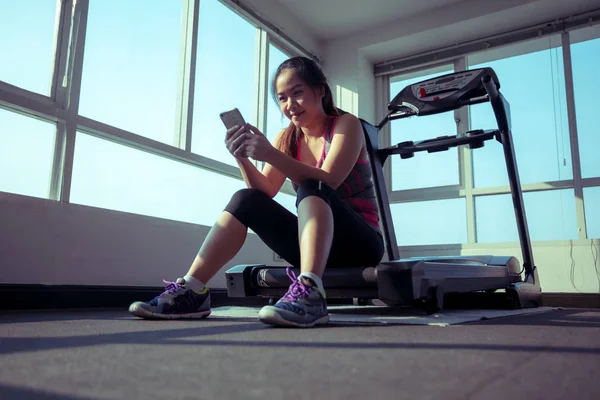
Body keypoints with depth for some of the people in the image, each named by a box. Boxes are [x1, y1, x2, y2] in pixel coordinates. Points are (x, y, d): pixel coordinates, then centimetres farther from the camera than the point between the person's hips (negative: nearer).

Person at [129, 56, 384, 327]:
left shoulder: (346, 124, -6)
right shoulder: (286, 138, 8)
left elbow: (327, 183, -23)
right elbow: (265, 192, -3)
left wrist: (271, 155, -34)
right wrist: (242, 159, -21)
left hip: (359, 243, -4)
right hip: (314, 241, 5)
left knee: (310, 188, -32)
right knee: (247, 200, -14)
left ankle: (309, 293, -50)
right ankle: (192, 291, -19)